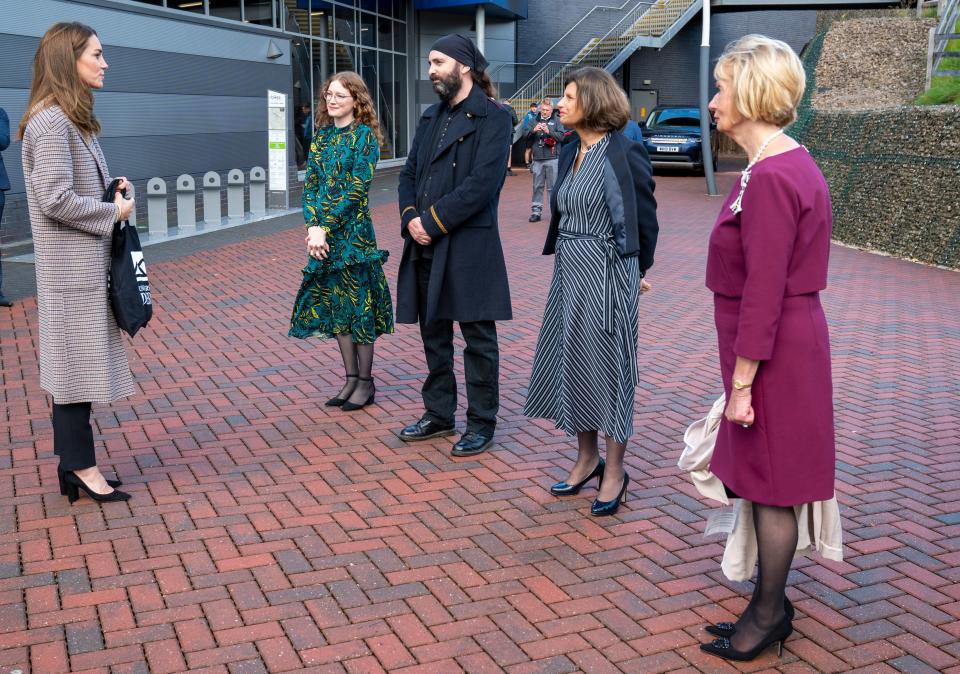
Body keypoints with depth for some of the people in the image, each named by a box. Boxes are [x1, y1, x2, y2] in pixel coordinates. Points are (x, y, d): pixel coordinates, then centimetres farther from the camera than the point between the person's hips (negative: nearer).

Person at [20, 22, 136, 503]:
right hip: (71, 268, -10)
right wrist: (115, 212, -13)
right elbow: (56, 199, -23)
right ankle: (82, 467, 7)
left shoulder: (71, 119, 15)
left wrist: (113, 190, 4)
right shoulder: (51, 121, -17)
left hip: (85, 264, 10)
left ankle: (73, 464, 21)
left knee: (73, 365, 13)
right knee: (76, 363, -2)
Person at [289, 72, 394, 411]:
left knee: (358, 304, 0)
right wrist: (312, 227, -8)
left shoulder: (365, 136, -7)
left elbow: (356, 189, -14)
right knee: (334, 304, 10)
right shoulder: (322, 135, 11)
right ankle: (350, 377, 21)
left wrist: (325, 228, -16)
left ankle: (365, 381, 11)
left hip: (353, 230, -6)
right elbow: (310, 184, 7)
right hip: (323, 233, 7)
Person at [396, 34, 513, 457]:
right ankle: (438, 414, 29)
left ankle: (482, 423, 15)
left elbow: (481, 184, -17)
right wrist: (410, 217, -5)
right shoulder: (431, 117, 16)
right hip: (426, 247, 7)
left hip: (469, 247, -7)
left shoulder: (492, 118, -8)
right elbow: (409, 173, 14)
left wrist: (432, 220, -16)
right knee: (434, 335, 15)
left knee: (478, 339, 4)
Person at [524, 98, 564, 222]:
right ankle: (536, 211, 10)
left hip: (552, 159, -3)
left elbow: (561, 136, -5)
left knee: (553, 186, -2)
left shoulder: (556, 121, 6)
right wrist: (533, 130, -11)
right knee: (537, 186, 6)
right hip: (537, 159, 3)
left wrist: (548, 132, -18)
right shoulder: (535, 121, 13)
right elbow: (525, 137, 8)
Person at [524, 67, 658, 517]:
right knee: (570, 364, 13)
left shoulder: (624, 153, -13)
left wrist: (637, 271, 5)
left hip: (606, 275, -8)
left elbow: (646, 219, -5)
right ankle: (587, 458, 28)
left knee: (607, 367, 2)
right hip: (569, 272, 8)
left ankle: (614, 472, 15)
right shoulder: (570, 153, 9)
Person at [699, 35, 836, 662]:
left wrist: (741, 383, -18)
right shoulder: (792, 164, 10)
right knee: (765, 482, 18)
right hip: (792, 336, 10)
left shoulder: (770, 179, -22)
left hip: (774, 352, -10)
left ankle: (768, 615, 21)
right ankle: (771, 604, 32)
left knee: (771, 489, 4)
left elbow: (763, 295, -23)